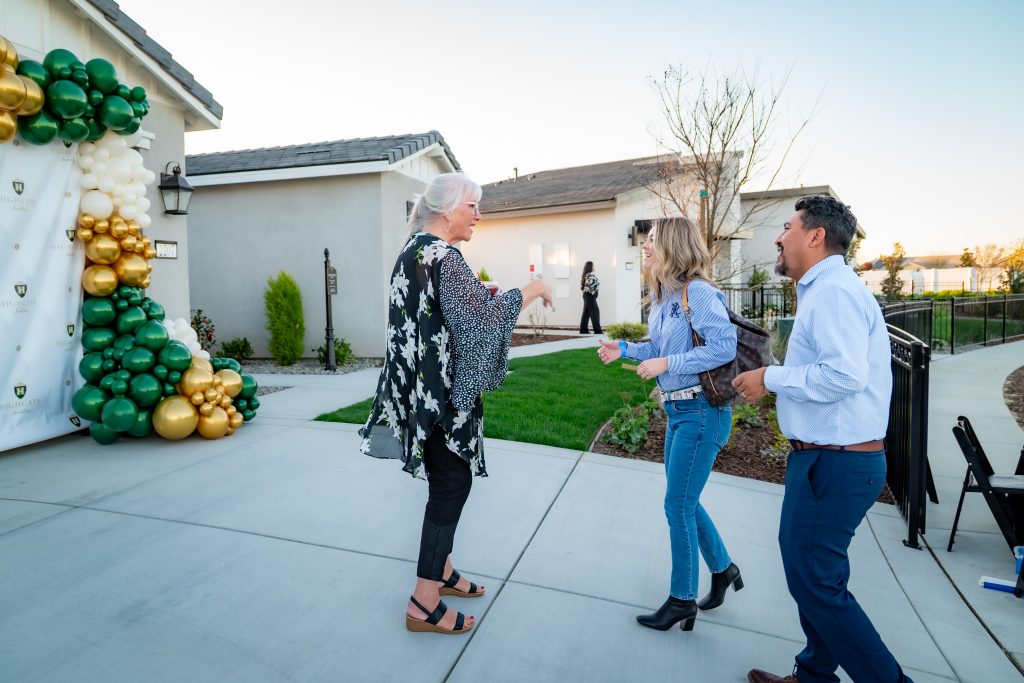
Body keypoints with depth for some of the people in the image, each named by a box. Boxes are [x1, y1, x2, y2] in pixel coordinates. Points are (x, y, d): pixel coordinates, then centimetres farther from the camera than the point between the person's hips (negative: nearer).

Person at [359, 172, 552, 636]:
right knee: (452, 485, 0)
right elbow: (481, 317, -21)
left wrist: (478, 296, 14)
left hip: (424, 387, 10)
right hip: (444, 390, -10)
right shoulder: (441, 256, -18)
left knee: (447, 480, 19)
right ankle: (423, 604, 11)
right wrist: (530, 291, -9)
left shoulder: (412, 251, 14)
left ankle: (440, 571, 34)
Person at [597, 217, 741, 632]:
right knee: (684, 502, 17)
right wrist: (625, 350, 6)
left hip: (701, 411, -9)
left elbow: (724, 346, -23)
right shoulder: (662, 296, 9)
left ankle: (682, 599, 19)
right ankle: (723, 570, 40)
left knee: (678, 506, 0)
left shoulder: (697, 292, -17)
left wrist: (666, 364, -22)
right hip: (677, 410, 9)